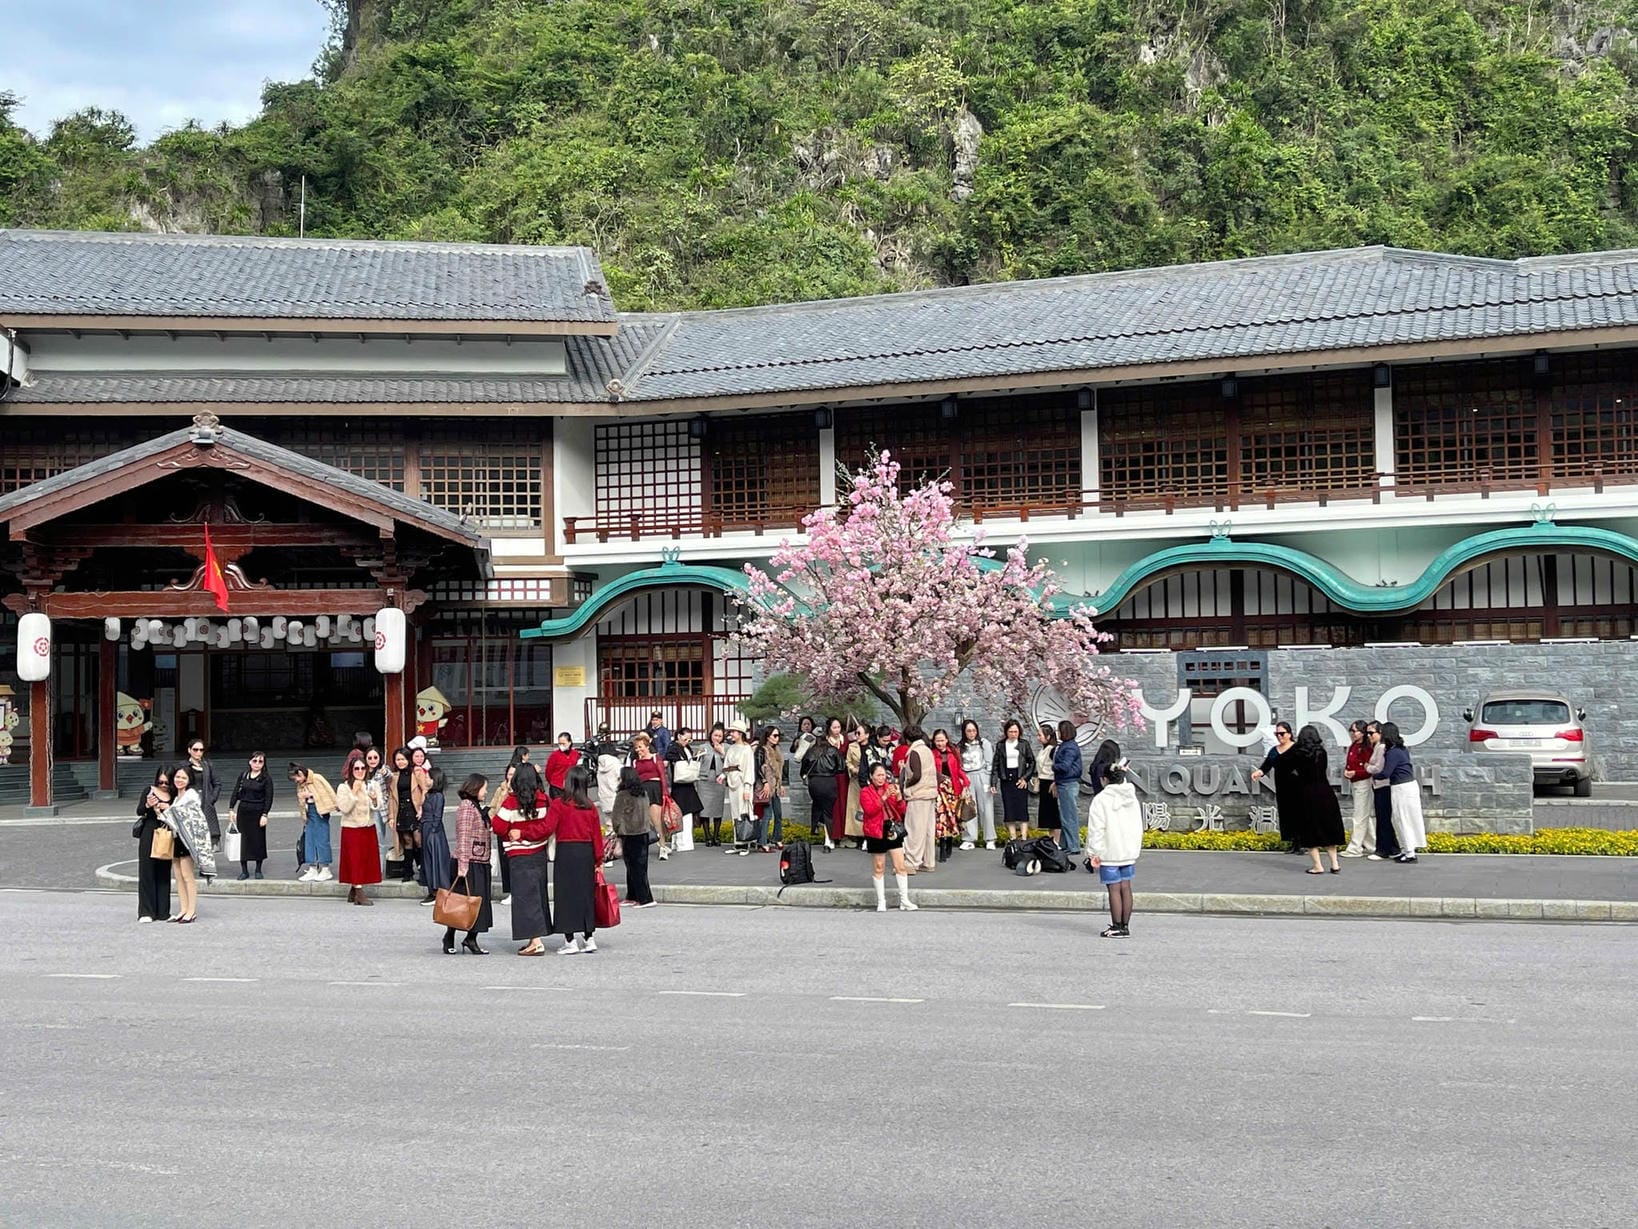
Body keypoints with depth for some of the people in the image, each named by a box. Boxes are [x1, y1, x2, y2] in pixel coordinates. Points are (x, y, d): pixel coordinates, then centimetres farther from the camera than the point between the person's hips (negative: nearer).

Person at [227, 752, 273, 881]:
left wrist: (264, 814, -12)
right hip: (243, 811, 2)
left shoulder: (266, 779, -2)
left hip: (258, 812, -2)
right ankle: (244, 870, 7)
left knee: (258, 840, 2)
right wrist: (231, 809, 1)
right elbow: (235, 793, 8)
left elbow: (269, 798, -5)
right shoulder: (243, 776, 7)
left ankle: (258, 869, 15)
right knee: (242, 839, 0)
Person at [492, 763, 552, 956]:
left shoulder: (511, 801, -13)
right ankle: (536, 938, 19)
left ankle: (536, 942, -12)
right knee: (539, 894, 13)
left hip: (520, 856, -5)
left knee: (526, 896, -4)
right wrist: (526, 832, 1)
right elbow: (547, 826, -4)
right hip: (540, 853, 5)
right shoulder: (543, 799, -2)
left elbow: (498, 827, -9)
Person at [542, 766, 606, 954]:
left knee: (566, 894, 1)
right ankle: (589, 939, 16)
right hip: (586, 853, 4)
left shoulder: (559, 805, -8)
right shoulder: (590, 807, 5)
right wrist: (598, 859, 13)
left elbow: (547, 829, -16)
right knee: (586, 893, 12)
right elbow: (597, 834, 7)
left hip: (566, 851, -4)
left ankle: (570, 941, -1)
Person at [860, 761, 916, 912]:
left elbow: (902, 811, 6)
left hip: (894, 830, 3)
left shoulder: (890, 788, 11)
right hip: (876, 832, -3)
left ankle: (904, 900, 6)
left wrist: (899, 797, -13)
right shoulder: (865, 792, -1)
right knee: (879, 868, 3)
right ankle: (881, 902, 12)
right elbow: (869, 810, -17)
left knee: (901, 866, 0)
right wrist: (884, 797, -24)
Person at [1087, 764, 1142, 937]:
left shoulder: (1101, 799, -11)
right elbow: (1138, 827, 15)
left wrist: (1096, 852, -9)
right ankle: (1125, 926, 14)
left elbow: (1096, 828, -14)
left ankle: (1117, 927, 1)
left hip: (1109, 852, -6)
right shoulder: (1132, 799, 10)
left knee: (1114, 889, -2)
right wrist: (1136, 850, 21)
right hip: (1129, 851, 6)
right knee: (1126, 887, 10)